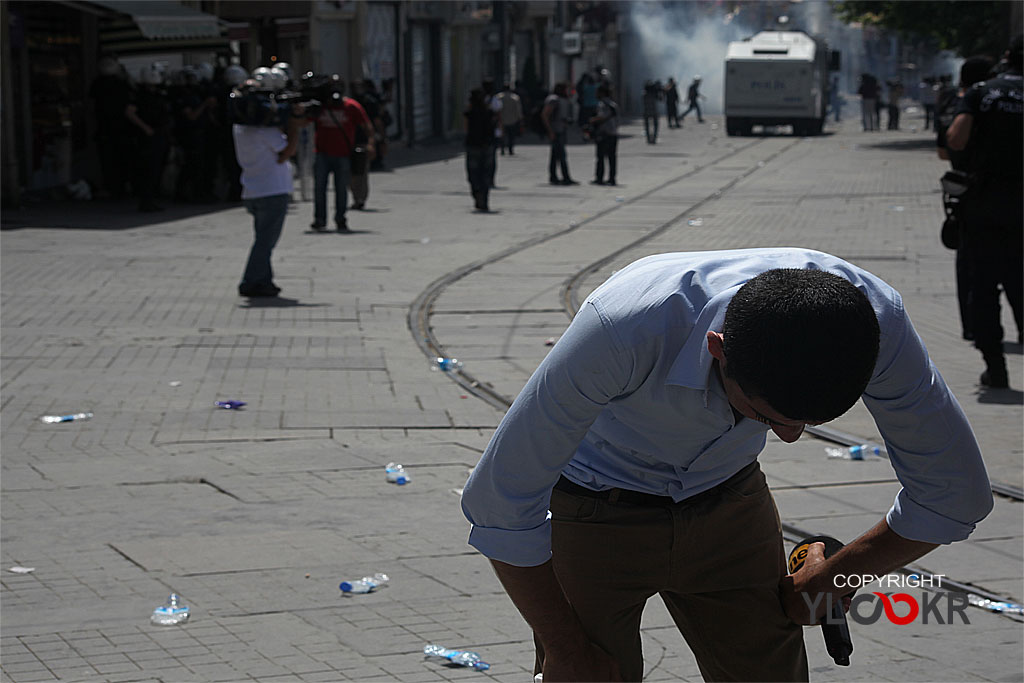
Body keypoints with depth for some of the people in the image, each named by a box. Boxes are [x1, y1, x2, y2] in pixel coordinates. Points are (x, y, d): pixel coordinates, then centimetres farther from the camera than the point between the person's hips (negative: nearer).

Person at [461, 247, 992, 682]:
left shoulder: (872, 318, -29)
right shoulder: (624, 325, -40)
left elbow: (954, 493, -10)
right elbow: (500, 501, -28)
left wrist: (834, 579, -1)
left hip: (727, 503, 3)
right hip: (594, 511, -3)